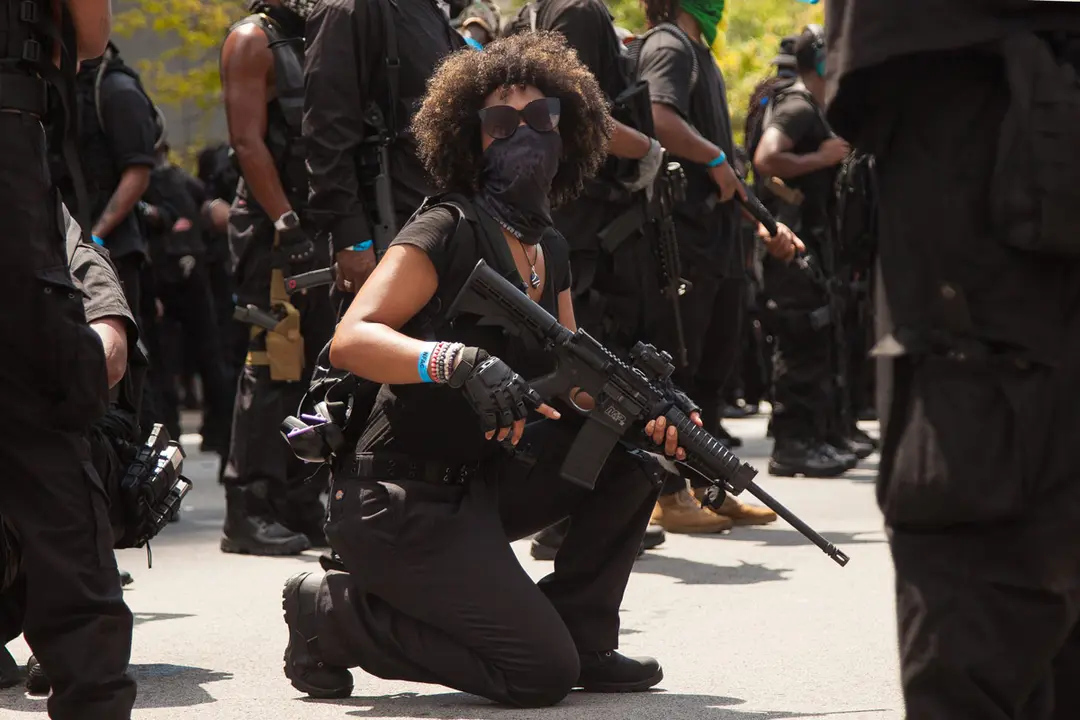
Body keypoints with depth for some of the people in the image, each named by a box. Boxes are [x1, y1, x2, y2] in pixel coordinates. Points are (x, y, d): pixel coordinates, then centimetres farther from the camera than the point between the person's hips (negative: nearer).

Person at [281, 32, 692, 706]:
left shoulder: (550, 249, 11)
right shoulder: (450, 231, -14)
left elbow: (574, 380, 8)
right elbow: (350, 339, -26)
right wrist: (461, 361, -42)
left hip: (479, 484, 8)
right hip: (399, 501, -8)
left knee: (632, 459, -3)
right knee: (542, 674, -15)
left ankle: (580, 641, 8)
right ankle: (336, 613, 0)